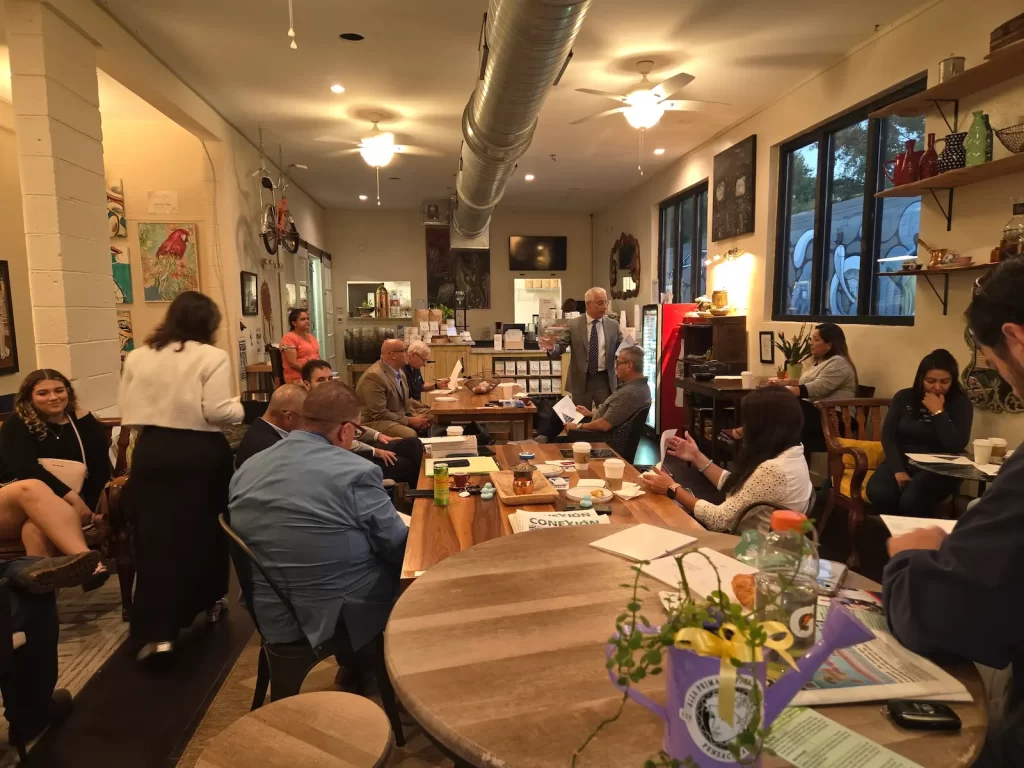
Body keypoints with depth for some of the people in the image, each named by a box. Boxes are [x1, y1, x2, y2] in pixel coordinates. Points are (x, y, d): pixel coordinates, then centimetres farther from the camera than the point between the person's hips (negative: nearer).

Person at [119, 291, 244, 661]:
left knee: (155, 534, 4)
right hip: (200, 453, -3)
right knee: (205, 529, 16)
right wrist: (239, 408, 3)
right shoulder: (212, 357, -9)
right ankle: (209, 601, 34)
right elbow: (217, 412, -16)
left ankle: (156, 632, 0)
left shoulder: (138, 356, 6)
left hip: (151, 451, 3)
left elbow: (128, 412, 6)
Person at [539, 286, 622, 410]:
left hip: (605, 380, 1)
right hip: (581, 380, -1)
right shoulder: (574, 324, -1)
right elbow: (560, 347, -4)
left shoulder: (613, 325, 4)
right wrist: (552, 347, -27)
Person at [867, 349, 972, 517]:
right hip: (901, 462, 2)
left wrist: (938, 412, -13)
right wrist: (898, 470, -14)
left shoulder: (961, 404, 0)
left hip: (938, 469, -2)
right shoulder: (903, 397, 6)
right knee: (878, 493, -30)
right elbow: (888, 436, 0)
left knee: (911, 500, -34)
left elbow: (957, 446, -13)